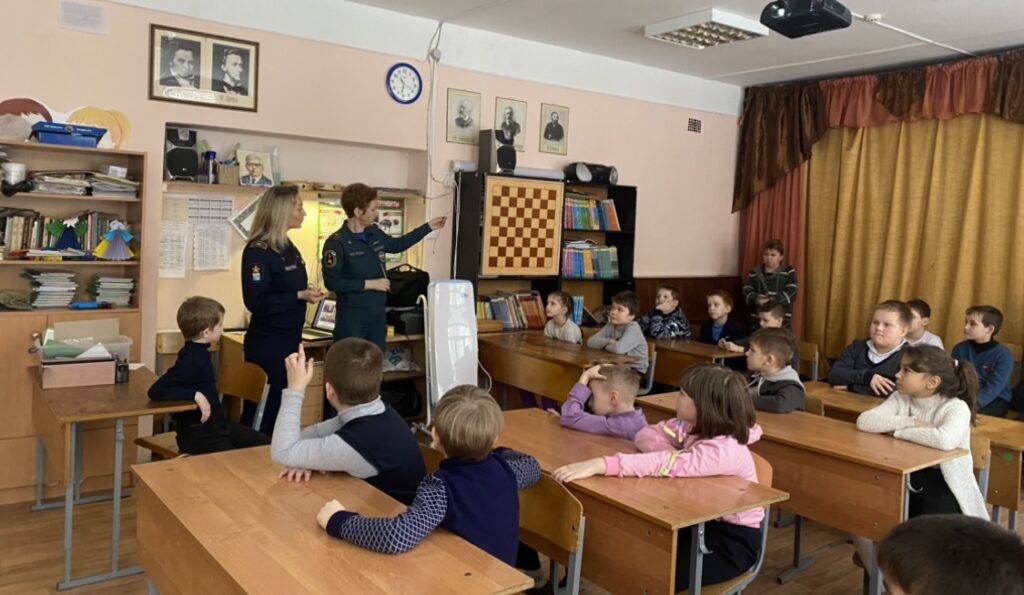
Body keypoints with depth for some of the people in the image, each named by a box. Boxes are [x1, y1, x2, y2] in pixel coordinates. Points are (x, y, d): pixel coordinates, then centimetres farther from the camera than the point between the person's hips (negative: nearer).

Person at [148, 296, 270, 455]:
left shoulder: (199, 353, 6)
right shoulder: (192, 359, -22)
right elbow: (156, 391, -29)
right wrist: (195, 395, -31)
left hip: (216, 423, 9)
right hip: (197, 431, -9)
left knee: (266, 445, 5)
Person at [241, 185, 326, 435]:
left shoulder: (289, 248, 11)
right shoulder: (258, 251, -16)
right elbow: (256, 302, -21)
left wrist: (308, 293, 4)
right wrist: (299, 296, -23)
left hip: (290, 339, 9)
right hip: (267, 343, -9)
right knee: (263, 411, 0)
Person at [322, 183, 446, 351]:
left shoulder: (375, 233, 5)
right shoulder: (336, 243, -17)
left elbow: (397, 245, 24)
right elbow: (332, 282, -20)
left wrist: (428, 227, 24)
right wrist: (368, 284, -19)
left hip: (378, 313, 7)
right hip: (353, 317, -7)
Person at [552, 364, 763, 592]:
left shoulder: (725, 450, -30)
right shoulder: (690, 425, -4)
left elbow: (665, 464, -41)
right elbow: (645, 436, -6)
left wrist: (601, 465, -50)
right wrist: (680, 455, -26)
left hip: (733, 537, -7)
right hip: (700, 522, 7)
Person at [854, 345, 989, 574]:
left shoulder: (956, 407, -16)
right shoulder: (901, 399, 0)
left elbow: (945, 440, -38)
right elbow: (864, 421, -16)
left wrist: (897, 430, -24)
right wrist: (911, 422, -24)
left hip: (943, 488, -5)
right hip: (906, 481, 5)